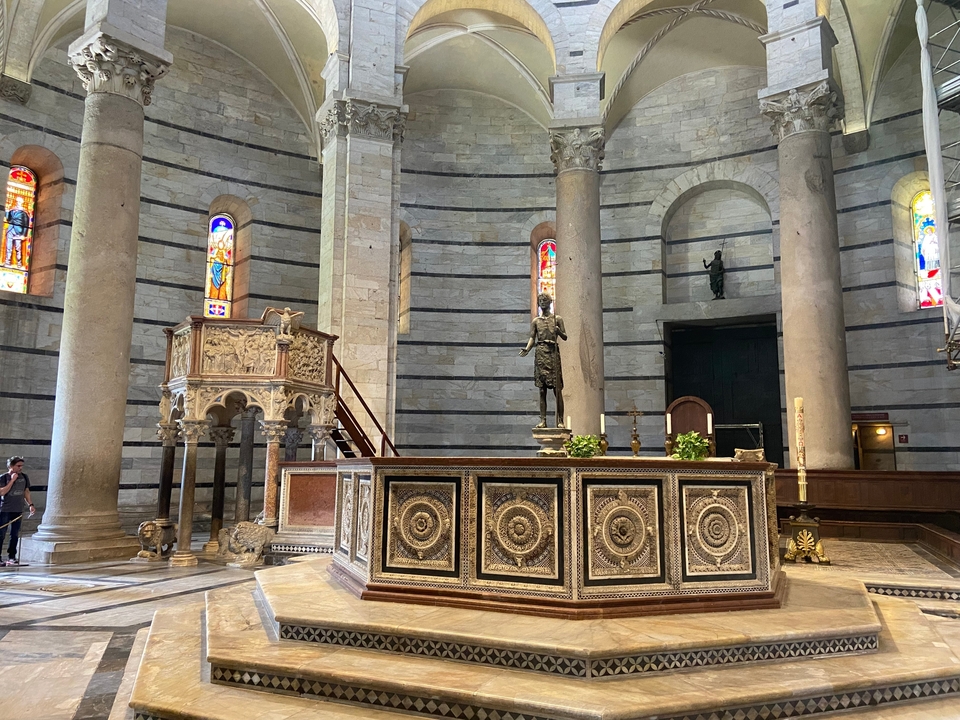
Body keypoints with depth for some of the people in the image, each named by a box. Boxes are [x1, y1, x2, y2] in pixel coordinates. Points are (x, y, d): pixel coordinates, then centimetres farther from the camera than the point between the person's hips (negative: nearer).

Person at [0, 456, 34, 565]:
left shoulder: (24, 476, 5)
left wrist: (30, 504, 7)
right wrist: (12, 480, -19)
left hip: (18, 510, 4)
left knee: (15, 535, 7)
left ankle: (11, 557, 14)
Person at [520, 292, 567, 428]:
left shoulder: (557, 319, 11)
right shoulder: (536, 321, 16)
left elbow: (565, 337, 10)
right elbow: (532, 337, 7)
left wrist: (559, 331, -12)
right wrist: (527, 349, -12)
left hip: (553, 353, -2)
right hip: (540, 354, 2)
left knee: (557, 389, -6)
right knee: (542, 389, 0)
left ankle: (560, 420, -4)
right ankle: (543, 420, 1)